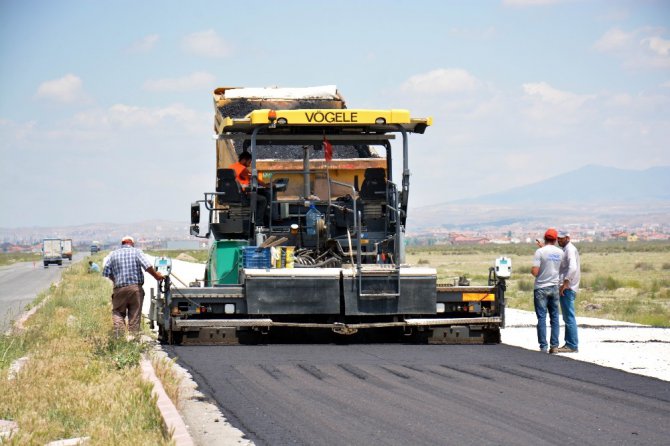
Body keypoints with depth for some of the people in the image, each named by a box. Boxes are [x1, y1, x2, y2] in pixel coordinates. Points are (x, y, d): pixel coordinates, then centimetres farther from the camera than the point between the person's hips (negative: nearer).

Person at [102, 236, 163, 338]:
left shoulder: (113, 254, 10)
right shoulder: (136, 252, 3)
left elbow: (106, 273, 9)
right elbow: (147, 266, -11)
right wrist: (156, 275, 2)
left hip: (120, 289, 1)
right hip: (135, 288, -1)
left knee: (117, 312, 9)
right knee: (135, 315, 6)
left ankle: (119, 336, -9)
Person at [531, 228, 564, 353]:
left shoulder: (540, 252, -13)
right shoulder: (560, 253, 1)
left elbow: (534, 272, -18)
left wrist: (532, 270, 6)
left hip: (541, 288, -4)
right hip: (554, 287, 4)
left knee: (542, 318, -2)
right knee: (554, 317, 10)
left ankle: (543, 347, -5)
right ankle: (554, 346, 8)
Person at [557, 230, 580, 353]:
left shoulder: (570, 249, -11)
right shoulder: (566, 249, 21)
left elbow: (573, 268, -24)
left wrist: (565, 283, -25)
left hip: (567, 288, -11)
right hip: (567, 288, 11)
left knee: (569, 317, -10)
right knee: (567, 318, 13)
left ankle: (572, 345, -11)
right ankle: (569, 344, 17)